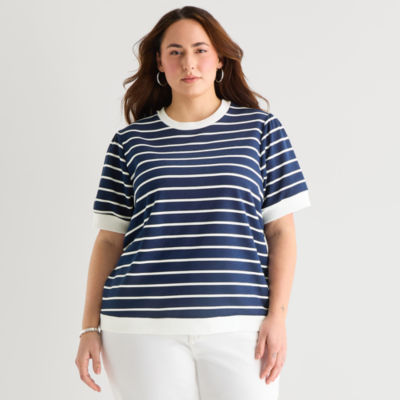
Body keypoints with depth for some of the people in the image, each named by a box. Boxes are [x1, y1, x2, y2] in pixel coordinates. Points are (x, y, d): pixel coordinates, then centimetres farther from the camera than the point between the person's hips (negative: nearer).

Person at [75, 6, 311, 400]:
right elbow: (109, 238, 10)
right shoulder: (131, 141, 9)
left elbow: (281, 232, 6)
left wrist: (277, 316, -3)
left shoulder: (261, 129, 8)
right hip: (143, 326, 1)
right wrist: (90, 326, 5)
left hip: (237, 325, 0)